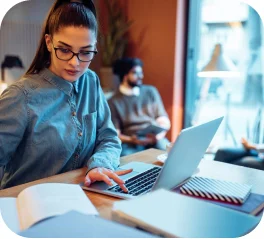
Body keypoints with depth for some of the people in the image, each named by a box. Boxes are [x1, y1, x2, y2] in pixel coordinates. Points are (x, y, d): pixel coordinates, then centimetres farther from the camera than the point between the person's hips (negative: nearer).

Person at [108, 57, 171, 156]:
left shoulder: (151, 91, 13)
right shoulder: (113, 102, 5)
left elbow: (164, 121, 12)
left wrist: (159, 135, -10)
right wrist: (132, 140, -19)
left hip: (154, 139, 3)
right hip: (130, 143, -2)